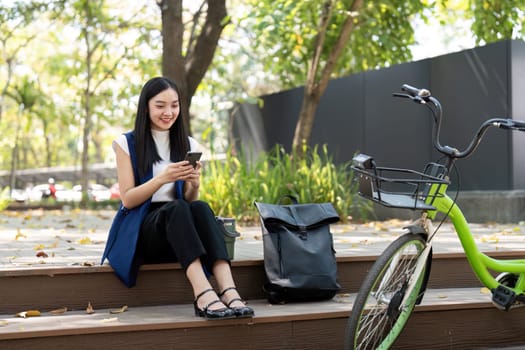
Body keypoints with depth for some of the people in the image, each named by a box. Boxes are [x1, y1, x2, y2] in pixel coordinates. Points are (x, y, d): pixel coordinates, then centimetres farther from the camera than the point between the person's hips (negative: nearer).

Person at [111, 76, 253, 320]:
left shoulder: (188, 145, 15)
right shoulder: (127, 144, 4)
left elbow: (190, 200, 12)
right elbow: (128, 200, -3)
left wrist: (194, 184, -12)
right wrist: (162, 178, -19)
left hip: (179, 232, 3)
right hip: (142, 232, -3)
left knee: (200, 207, -32)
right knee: (176, 208, -35)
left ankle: (229, 292, -49)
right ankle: (204, 295, -53)